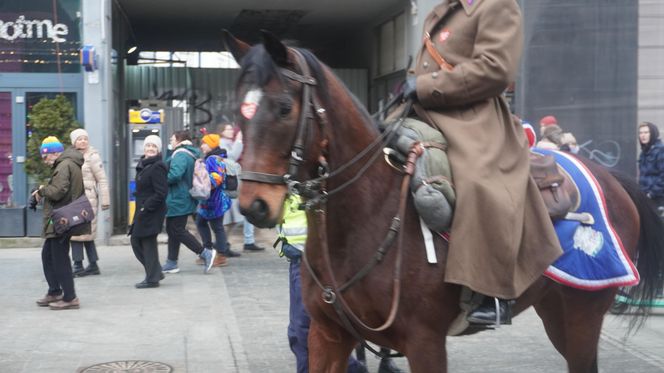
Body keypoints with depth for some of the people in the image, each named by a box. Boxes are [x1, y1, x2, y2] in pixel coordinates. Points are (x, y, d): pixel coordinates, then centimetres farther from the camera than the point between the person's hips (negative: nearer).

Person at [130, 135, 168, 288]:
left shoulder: (158, 167, -16)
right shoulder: (143, 165, 13)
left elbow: (161, 193, -20)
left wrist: (146, 207, -19)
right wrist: (140, 209, 10)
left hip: (152, 212, -9)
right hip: (142, 211, 10)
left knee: (148, 243, -3)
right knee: (136, 241, 13)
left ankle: (152, 278, 8)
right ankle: (155, 273, 22)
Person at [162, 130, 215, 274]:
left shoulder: (180, 155, -17)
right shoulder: (191, 155, 15)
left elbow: (174, 175, -30)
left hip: (178, 200, -11)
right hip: (184, 199, 11)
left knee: (178, 230, -7)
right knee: (172, 230, 15)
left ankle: (205, 253, -7)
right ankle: (171, 263, 19)